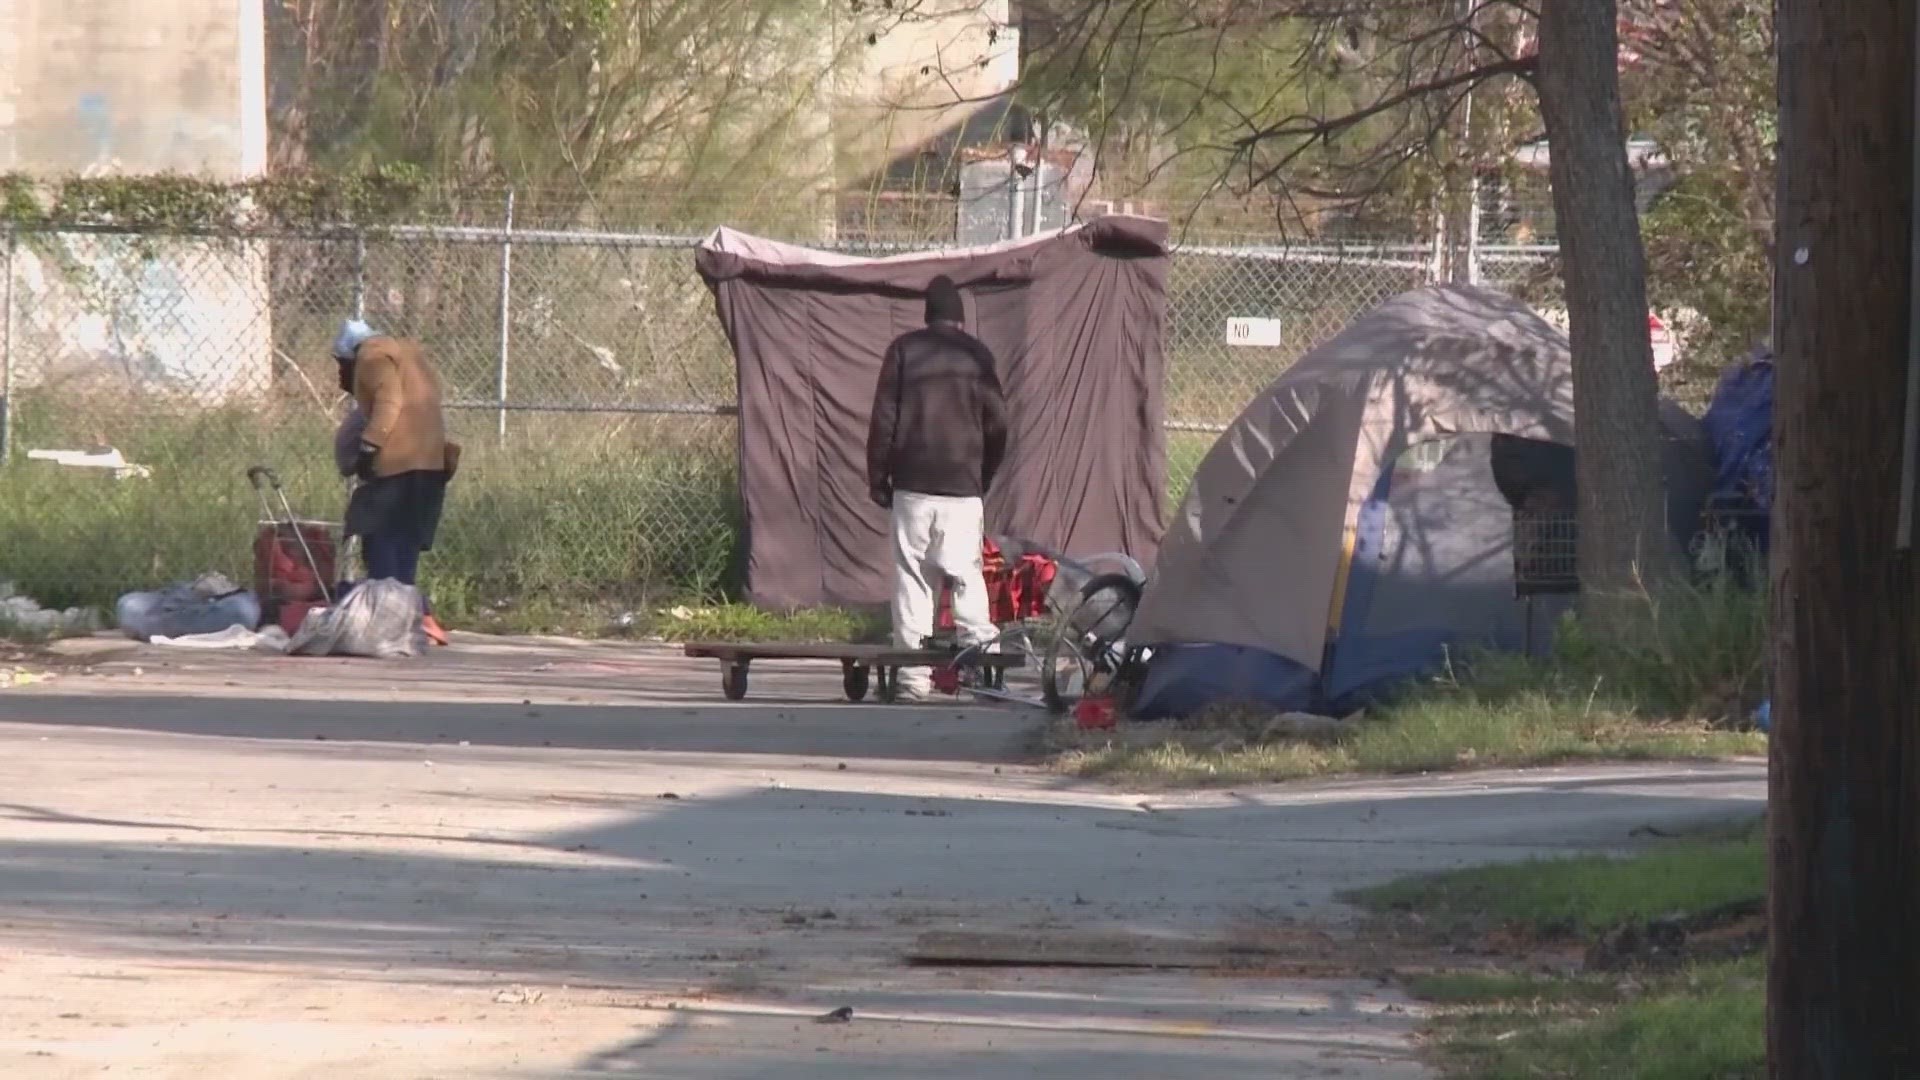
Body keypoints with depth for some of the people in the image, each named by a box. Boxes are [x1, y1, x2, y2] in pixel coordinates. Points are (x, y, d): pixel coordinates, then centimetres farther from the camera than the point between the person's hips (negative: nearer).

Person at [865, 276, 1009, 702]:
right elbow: (997, 423, 8)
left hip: (912, 485, -1)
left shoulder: (904, 351, 2)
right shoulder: (977, 355, 5)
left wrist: (878, 479, 7)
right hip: (963, 487, 1)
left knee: (912, 576, 1)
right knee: (966, 574, 4)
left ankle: (914, 674, -3)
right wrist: (985, 477, 20)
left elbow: (883, 420, 1)